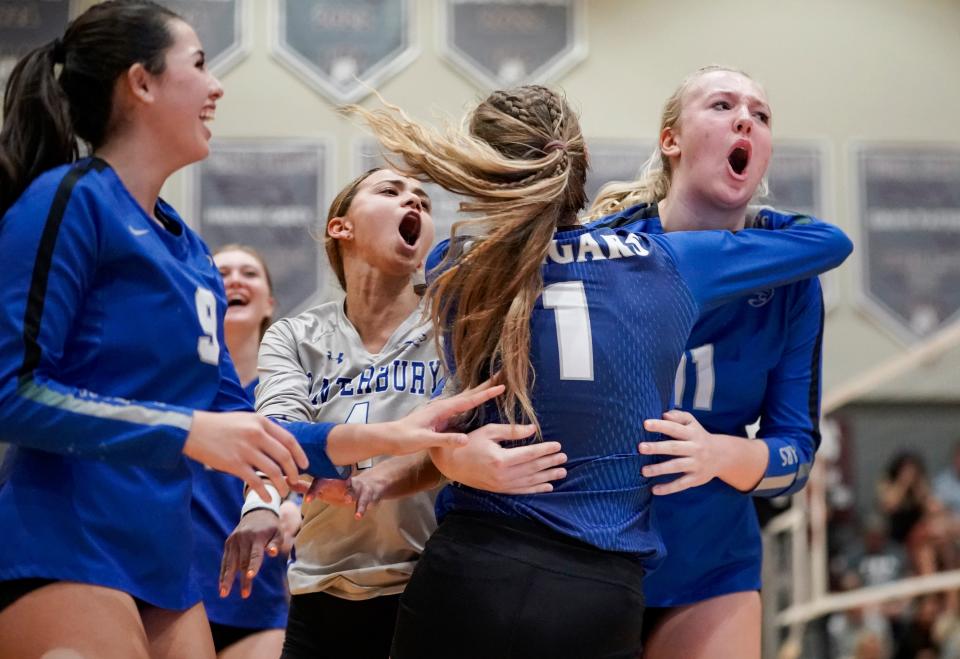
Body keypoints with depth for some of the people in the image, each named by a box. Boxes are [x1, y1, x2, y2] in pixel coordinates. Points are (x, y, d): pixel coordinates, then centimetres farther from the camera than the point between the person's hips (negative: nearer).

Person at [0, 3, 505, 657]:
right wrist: (187, 430, -20)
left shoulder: (191, 251, 16)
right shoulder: (70, 199, -7)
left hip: (164, 564, 8)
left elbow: (234, 427, 18)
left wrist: (379, 438, 10)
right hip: (63, 558, -8)